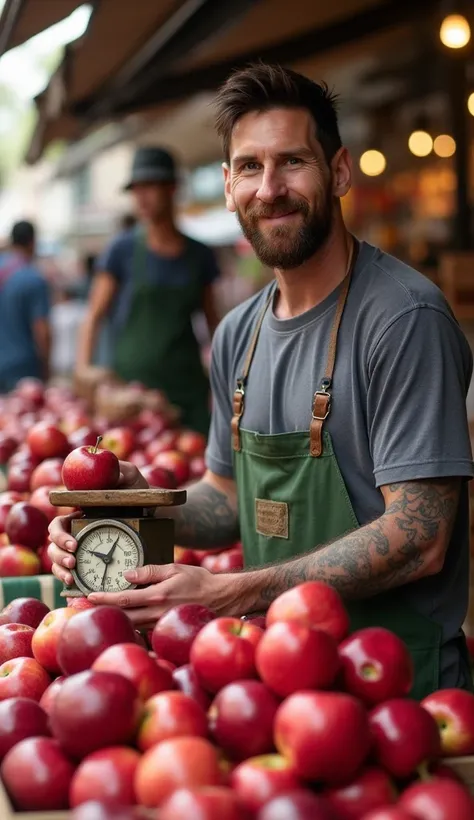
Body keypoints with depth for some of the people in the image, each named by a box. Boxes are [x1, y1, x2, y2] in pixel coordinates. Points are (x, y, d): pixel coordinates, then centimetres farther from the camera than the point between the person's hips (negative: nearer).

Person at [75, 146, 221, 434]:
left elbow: (213, 321, 14)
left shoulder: (199, 255, 7)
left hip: (188, 388, 2)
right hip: (132, 383, -2)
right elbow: (94, 316, 1)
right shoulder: (123, 250, 0)